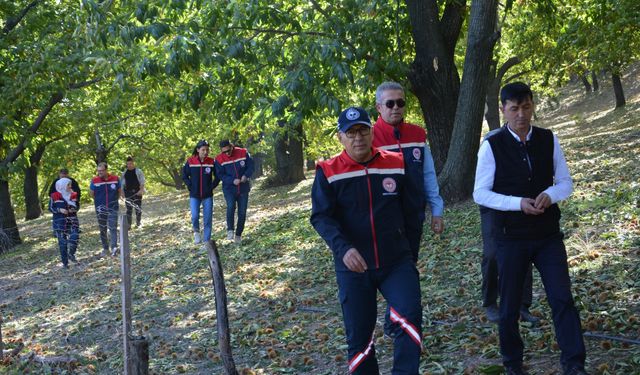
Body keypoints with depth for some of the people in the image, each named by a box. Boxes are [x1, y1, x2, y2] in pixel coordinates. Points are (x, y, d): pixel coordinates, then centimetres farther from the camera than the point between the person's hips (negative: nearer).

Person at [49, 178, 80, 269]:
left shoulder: (73, 195, 5)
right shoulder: (54, 196, -6)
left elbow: (77, 205, 16)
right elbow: (50, 208, -1)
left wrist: (75, 209, -6)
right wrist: (59, 210, -18)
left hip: (72, 219, 3)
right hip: (60, 221, -3)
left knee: (75, 236, -14)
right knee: (62, 241, 1)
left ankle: (71, 254, 11)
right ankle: (65, 262, 10)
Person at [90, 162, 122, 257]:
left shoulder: (115, 179, -5)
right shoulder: (95, 181, -7)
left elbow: (120, 191, 9)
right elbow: (92, 193, 8)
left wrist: (114, 200, 9)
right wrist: (99, 201, 11)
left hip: (113, 208, -1)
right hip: (100, 209, 1)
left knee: (113, 228, -11)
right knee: (102, 229, 9)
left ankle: (114, 247, -16)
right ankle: (105, 248, 19)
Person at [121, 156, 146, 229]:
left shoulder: (138, 171, 0)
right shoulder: (125, 172, 12)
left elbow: (142, 182, -4)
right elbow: (122, 183, 17)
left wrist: (141, 190, -17)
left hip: (137, 192, -3)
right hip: (128, 193, 3)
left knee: (138, 208, 2)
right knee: (129, 209, -1)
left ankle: (138, 224, 14)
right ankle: (128, 225, 0)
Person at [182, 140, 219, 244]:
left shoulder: (211, 162, -1)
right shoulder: (190, 162, -3)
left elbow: (217, 176, 9)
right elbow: (184, 176, 6)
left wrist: (212, 186, -1)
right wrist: (190, 187, -2)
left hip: (208, 196, 1)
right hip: (194, 196, -1)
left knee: (208, 219, 0)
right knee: (195, 216, -15)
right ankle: (196, 231, 16)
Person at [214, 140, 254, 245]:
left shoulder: (243, 153, -5)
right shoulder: (219, 159, -8)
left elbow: (251, 166, 0)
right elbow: (220, 175, -8)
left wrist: (246, 176, -19)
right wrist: (233, 181, -23)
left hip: (243, 188, 2)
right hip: (229, 189, -2)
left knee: (242, 212, 4)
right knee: (231, 206, -26)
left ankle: (238, 234, 18)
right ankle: (230, 230, -10)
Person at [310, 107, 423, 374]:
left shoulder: (396, 165, 2)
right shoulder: (328, 173, -4)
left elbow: (412, 210, 12)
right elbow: (321, 217, -12)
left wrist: (401, 244, 13)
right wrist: (343, 248, -27)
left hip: (396, 262, 1)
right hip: (353, 266, -1)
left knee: (409, 315, -21)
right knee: (359, 335, 5)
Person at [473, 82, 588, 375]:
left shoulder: (549, 140, 1)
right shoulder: (492, 146, -7)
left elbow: (566, 183, 8)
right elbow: (480, 193, -5)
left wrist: (550, 194, -15)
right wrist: (518, 203, -19)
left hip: (548, 234, 2)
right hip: (510, 237, -2)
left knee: (562, 298, -6)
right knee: (510, 306, 9)